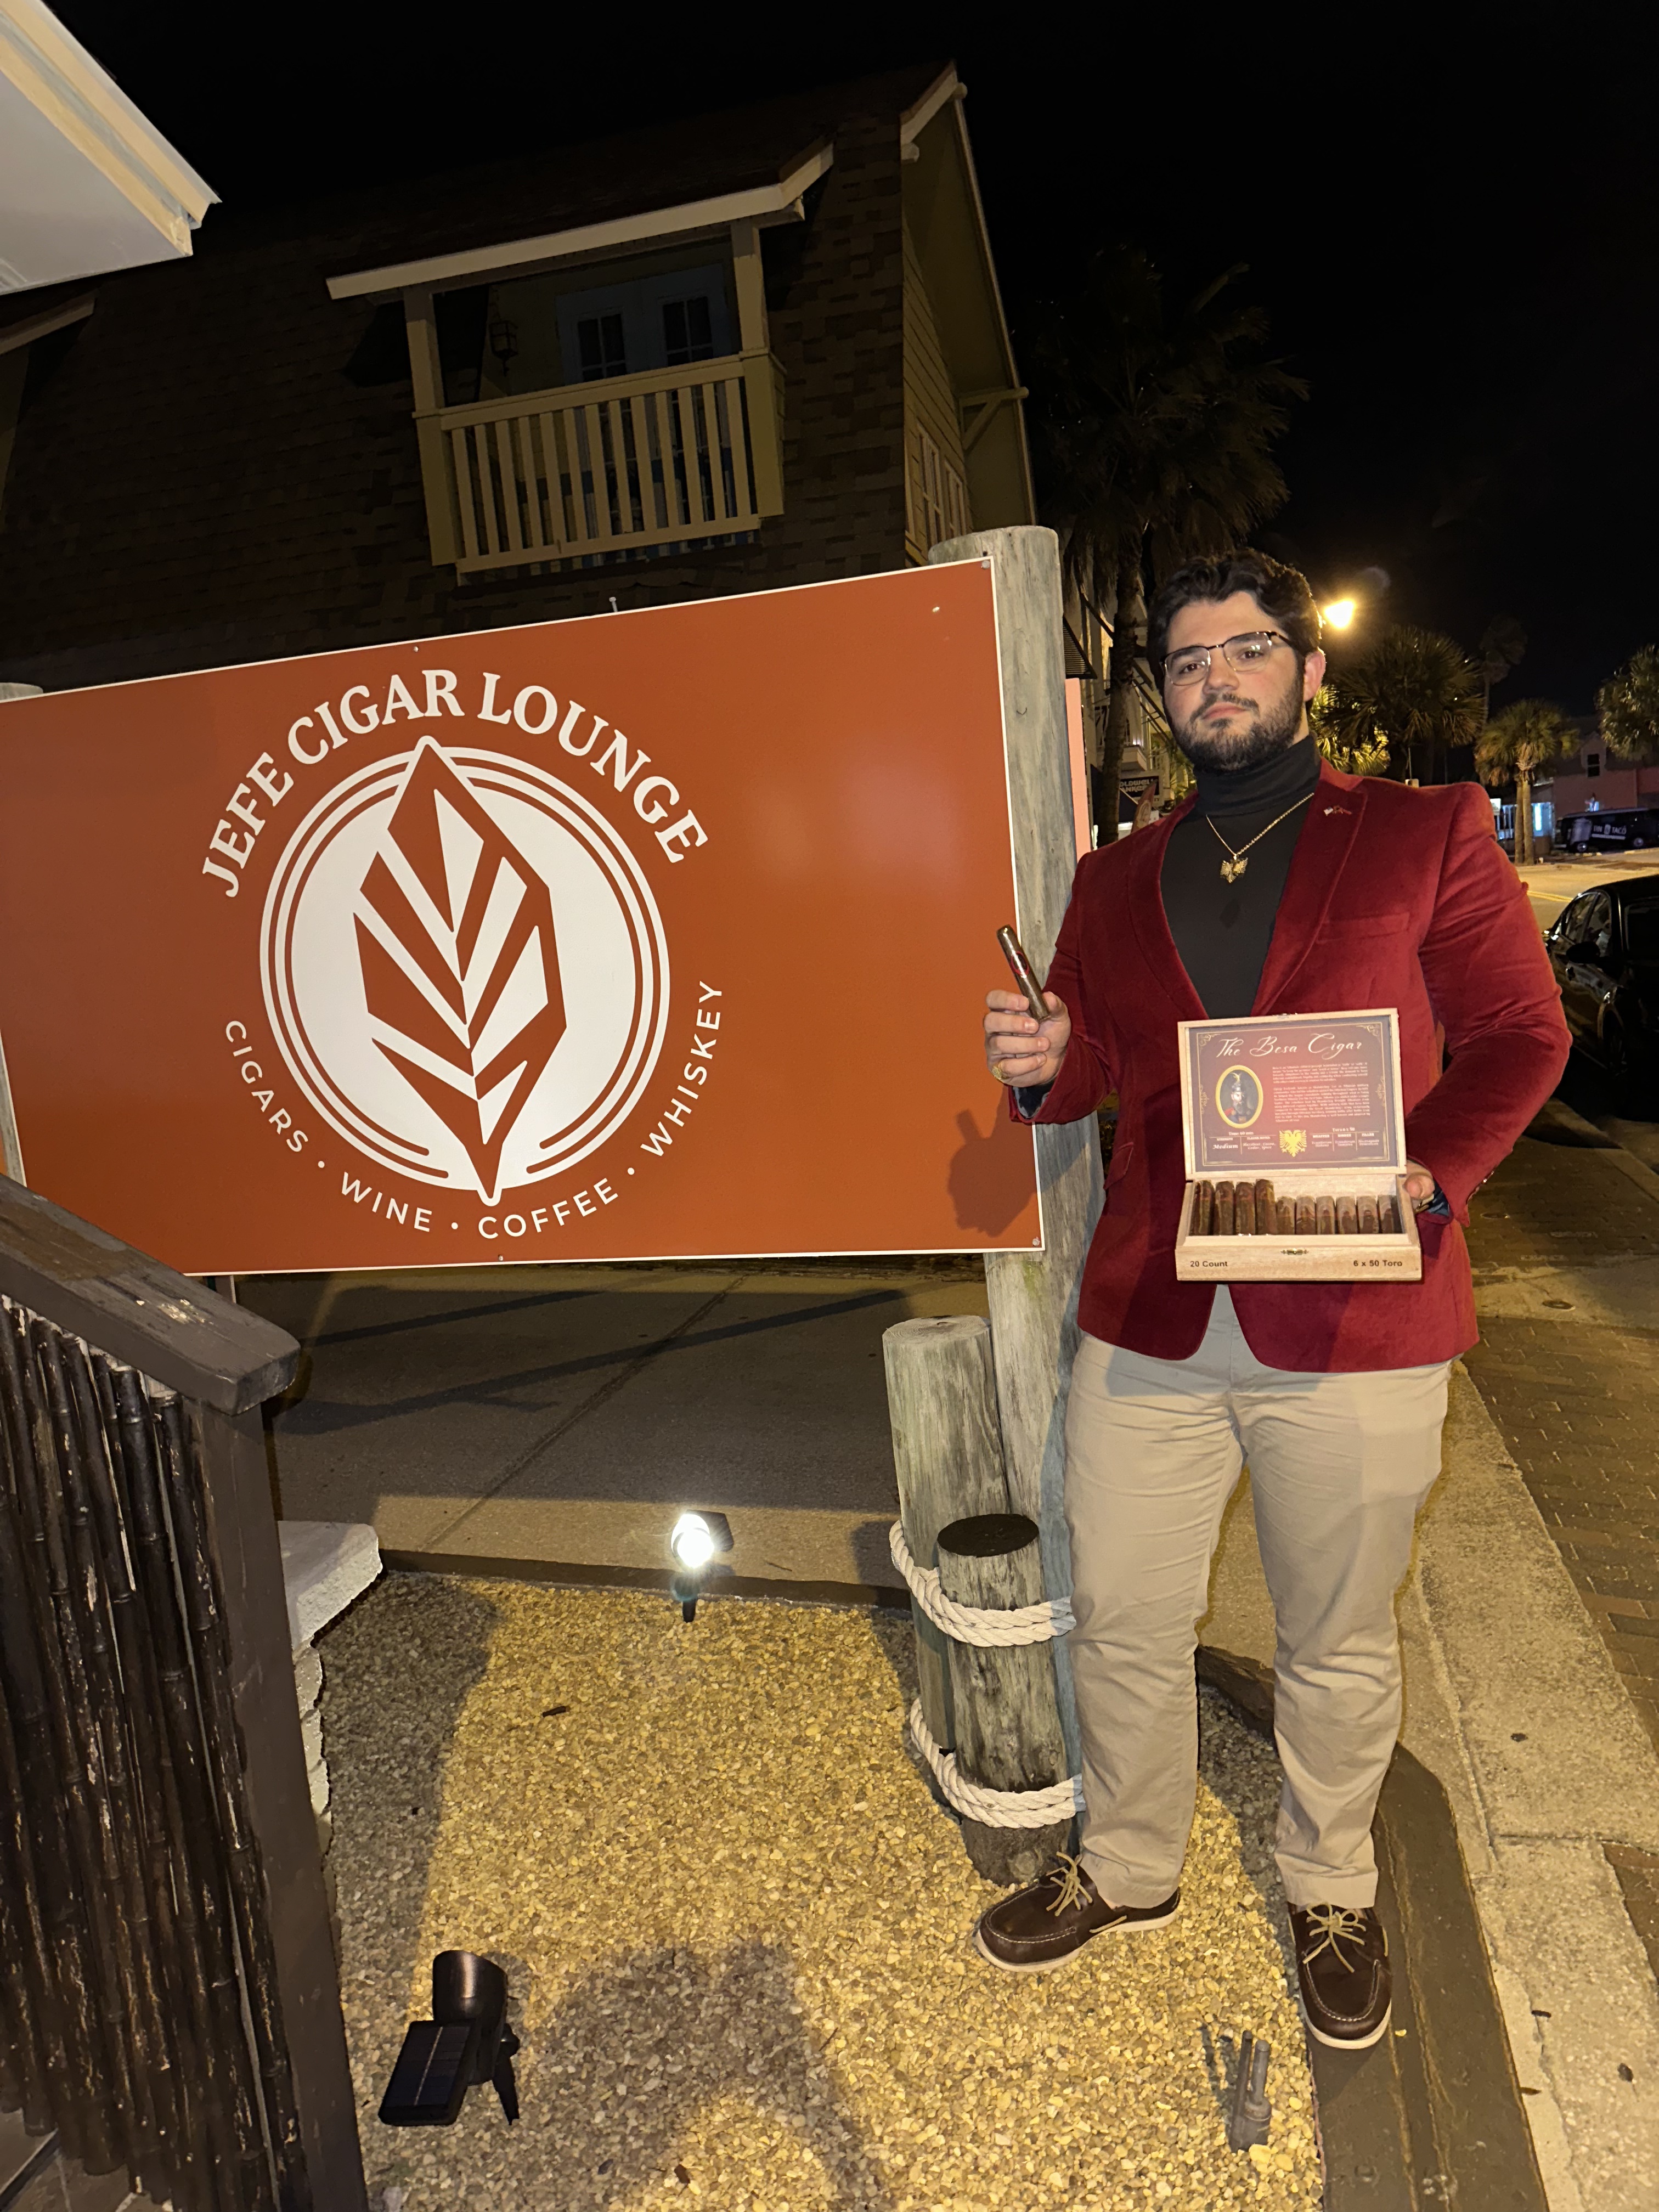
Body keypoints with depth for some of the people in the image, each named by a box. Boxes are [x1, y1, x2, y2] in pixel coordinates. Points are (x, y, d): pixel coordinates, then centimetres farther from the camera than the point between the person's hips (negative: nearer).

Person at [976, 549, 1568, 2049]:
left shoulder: (1429, 833, 3)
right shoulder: (1118, 878, 12)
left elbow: (1520, 1035, 1)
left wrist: (1432, 1179, -17)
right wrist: (1042, 1067, -10)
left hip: (1354, 1324, -2)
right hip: (1149, 1320, 3)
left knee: (1338, 1646, 16)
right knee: (1119, 1620, 14)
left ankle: (1332, 1894, 44)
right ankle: (1128, 1869, 41)